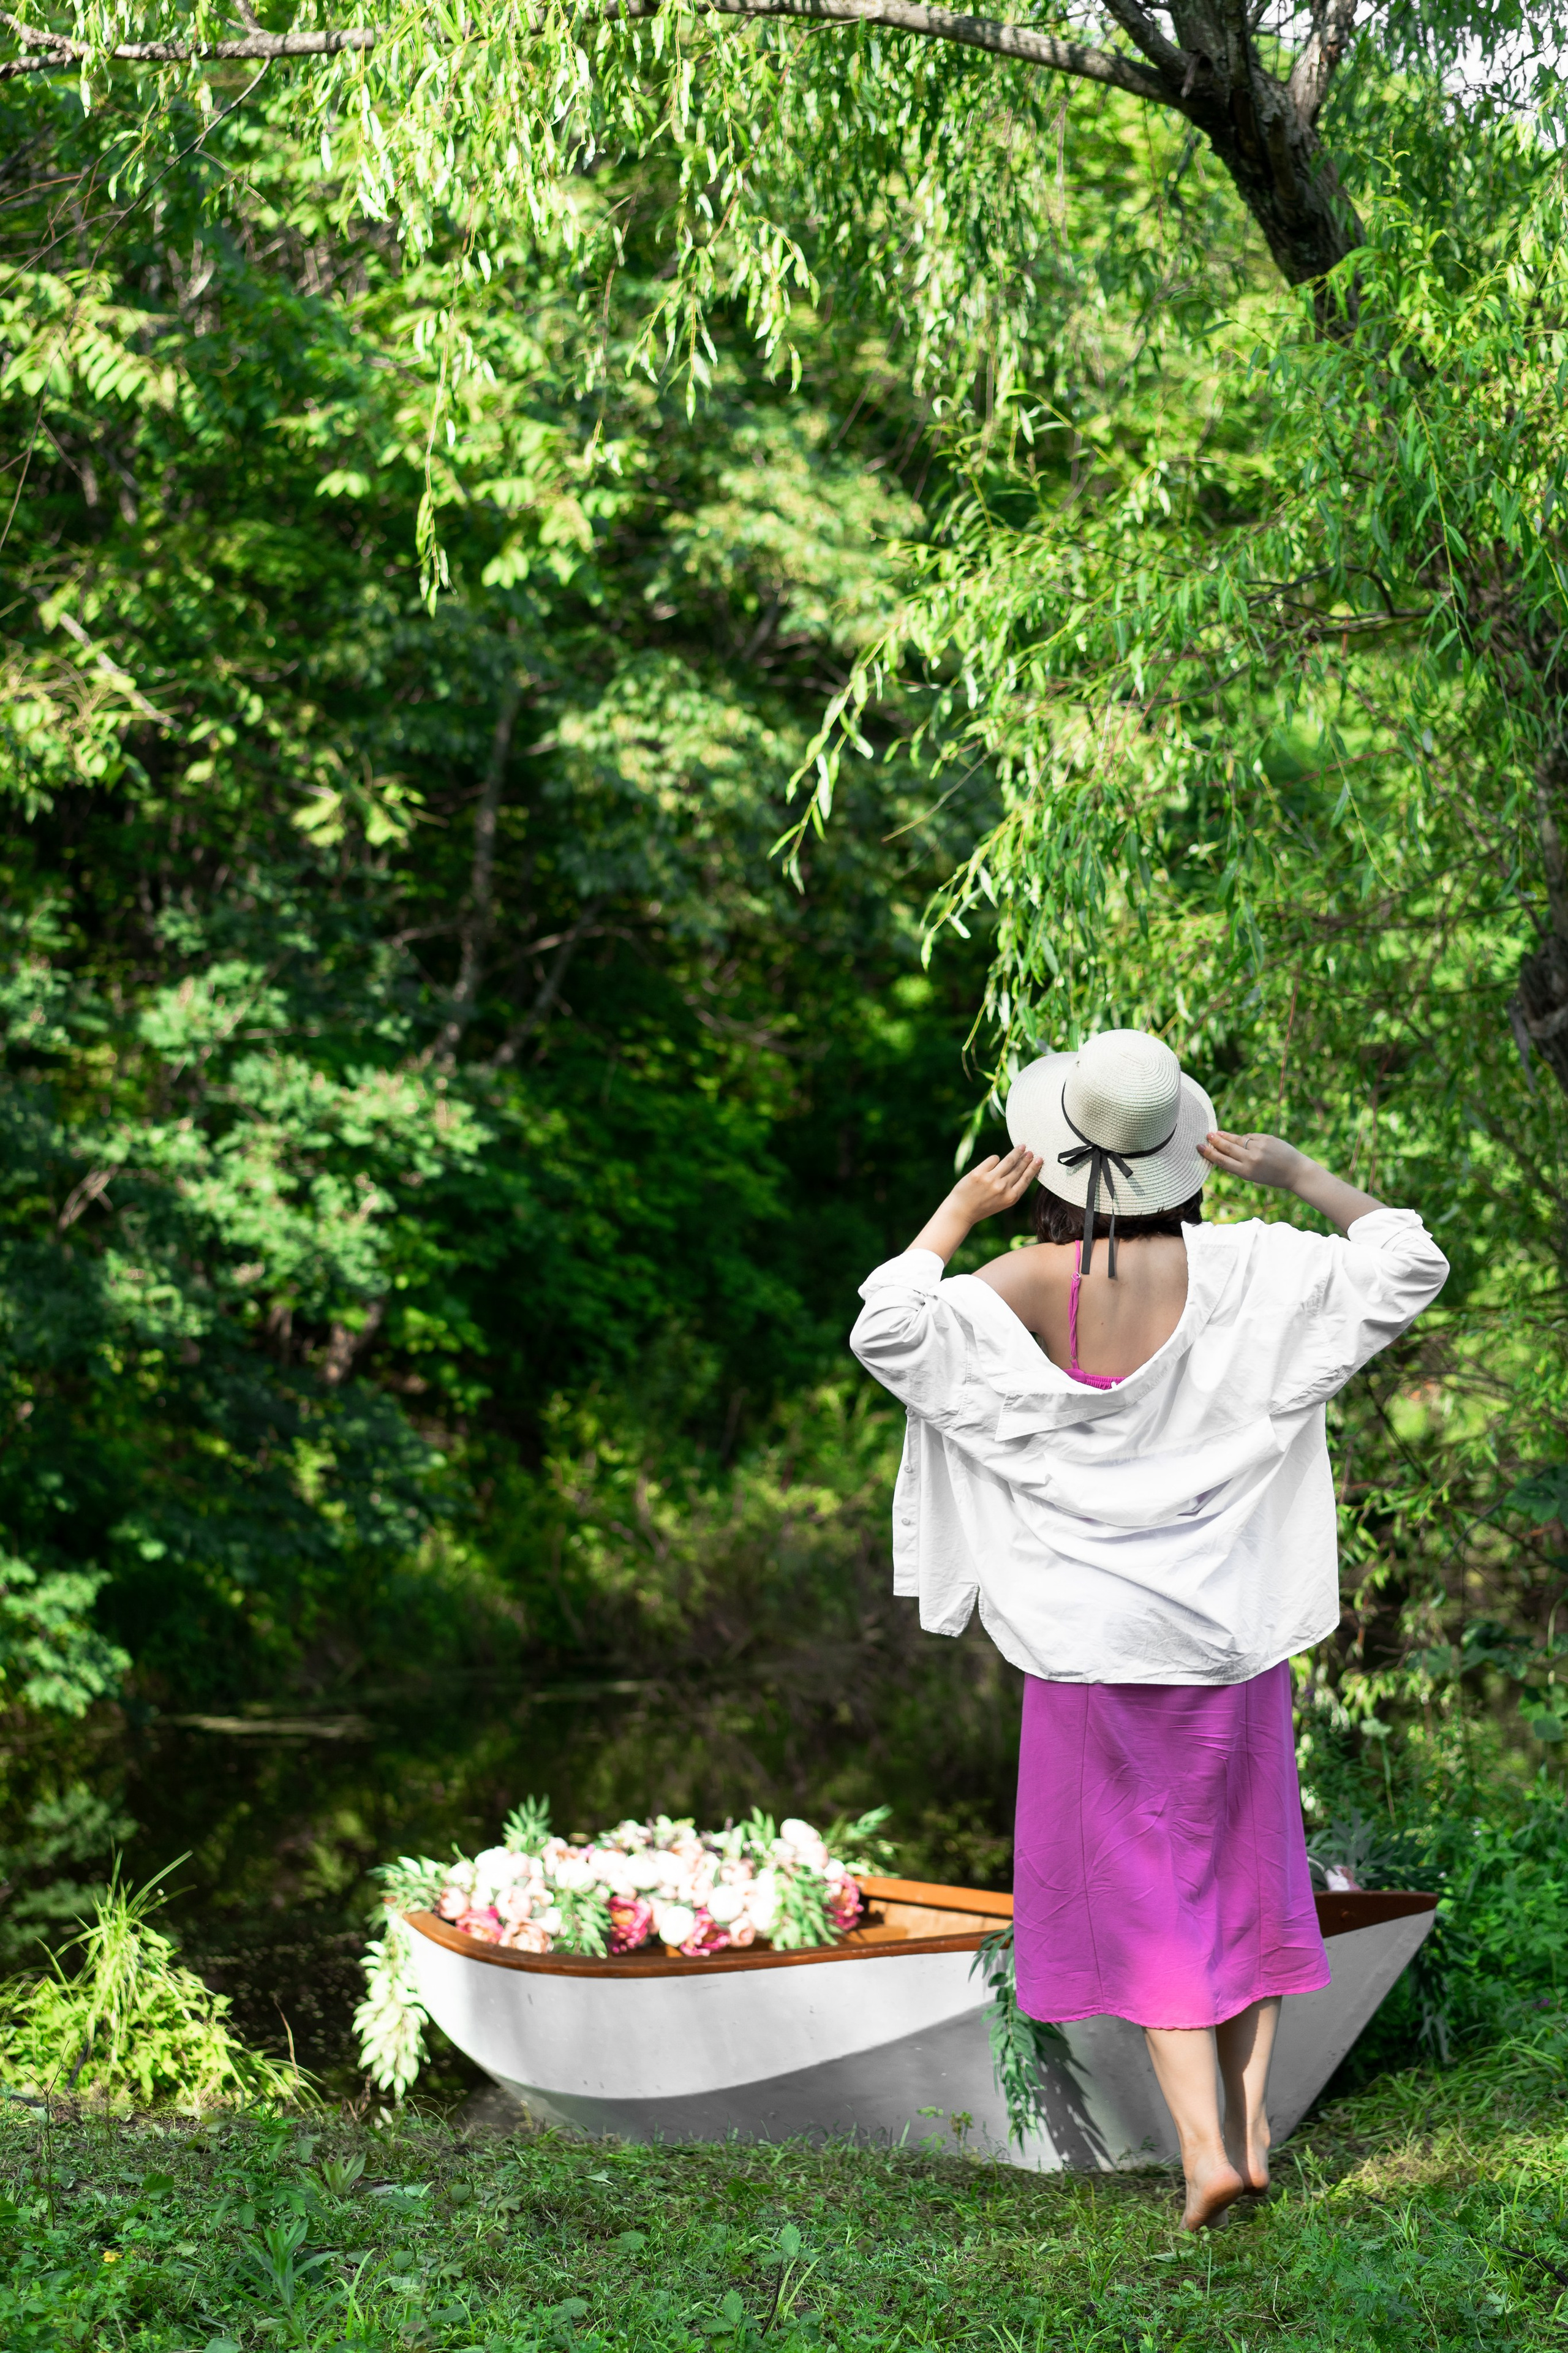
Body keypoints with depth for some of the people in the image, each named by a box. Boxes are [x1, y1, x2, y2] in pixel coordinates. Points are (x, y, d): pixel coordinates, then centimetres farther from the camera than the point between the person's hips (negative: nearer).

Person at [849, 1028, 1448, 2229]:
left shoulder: (1025, 1286, -13)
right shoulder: (1242, 1269, -9)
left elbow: (885, 1332, -10)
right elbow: (1407, 1271, -4)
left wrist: (957, 1214, -3)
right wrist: (1301, 1175, 2)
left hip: (1090, 1643, -1)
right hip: (1230, 1632, 2)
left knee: (1142, 1896, 8)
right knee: (1242, 1870, 18)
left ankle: (1205, 2146, -1)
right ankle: (1253, 2126, 18)